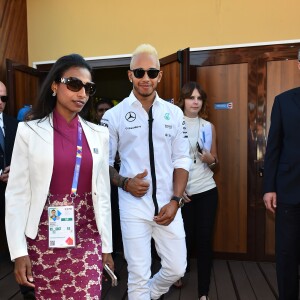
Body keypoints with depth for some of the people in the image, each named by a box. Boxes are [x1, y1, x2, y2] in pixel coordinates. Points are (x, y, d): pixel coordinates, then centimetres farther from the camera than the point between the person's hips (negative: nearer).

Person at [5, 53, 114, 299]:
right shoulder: (30, 131, -5)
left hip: (87, 236, 2)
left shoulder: (98, 134, 2)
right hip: (44, 236, -1)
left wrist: (107, 246, 6)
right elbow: (17, 193, -4)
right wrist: (19, 251, -6)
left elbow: (102, 193, 4)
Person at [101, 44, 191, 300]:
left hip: (168, 205, 3)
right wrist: (124, 183, -16)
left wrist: (175, 200, -5)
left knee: (177, 268, 14)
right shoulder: (114, 115, -4)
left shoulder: (174, 113, 4)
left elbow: (182, 160, 4)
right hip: (133, 206, -2)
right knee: (139, 276, 10)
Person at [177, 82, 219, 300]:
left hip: (207, 190, 3)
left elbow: (215, 161, 14)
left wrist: (211, 160, -9)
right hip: (183, 191, -2)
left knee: (205, 240, 5)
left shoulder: (208, 126, 7)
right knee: (187, 237, 8)